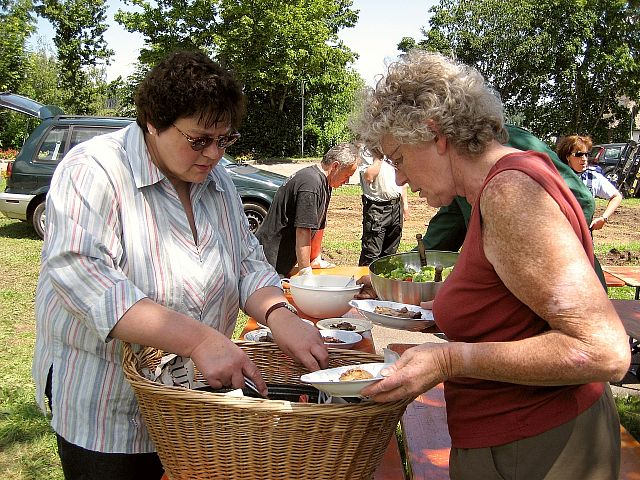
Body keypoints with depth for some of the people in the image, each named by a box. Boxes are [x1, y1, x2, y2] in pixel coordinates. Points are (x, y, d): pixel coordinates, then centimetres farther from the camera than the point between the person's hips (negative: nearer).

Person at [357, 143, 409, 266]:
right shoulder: (366, 149, -8)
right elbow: (369, 177, -21)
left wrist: (404, 202, 17)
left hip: (396, 205, 6)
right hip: (376, 207, -6)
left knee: (390, 253, 14)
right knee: (371, 255, -7)